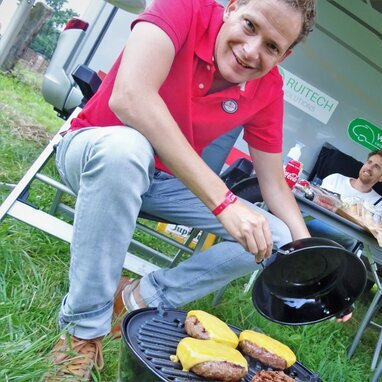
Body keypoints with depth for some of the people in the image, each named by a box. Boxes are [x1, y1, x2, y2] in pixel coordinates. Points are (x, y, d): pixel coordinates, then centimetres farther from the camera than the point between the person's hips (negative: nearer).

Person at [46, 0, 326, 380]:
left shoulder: (268, 89, -10)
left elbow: (274, 185, -4)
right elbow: (130, 97, -40)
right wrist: (223, 200, -43)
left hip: (165, 180, 4)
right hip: (94, 148, -4)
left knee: (276, 238, -7)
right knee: (126, 147, -40)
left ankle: (145, 296, -6)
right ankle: (85, 330, -23)